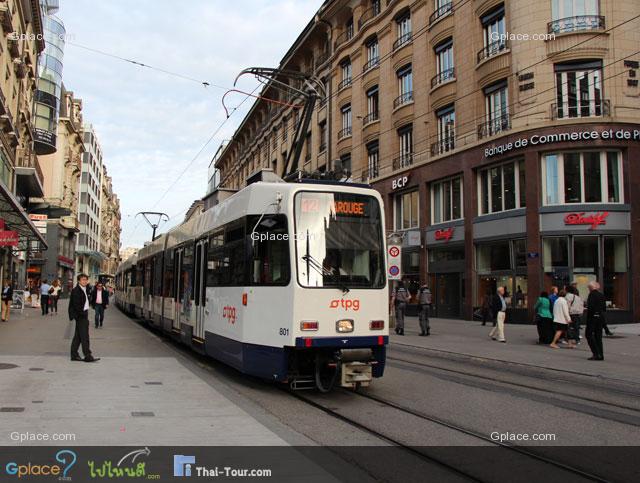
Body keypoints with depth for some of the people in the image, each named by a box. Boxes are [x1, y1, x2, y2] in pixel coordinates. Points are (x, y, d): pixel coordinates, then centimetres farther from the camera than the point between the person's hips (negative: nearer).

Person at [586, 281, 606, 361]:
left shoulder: (592, 295, -12)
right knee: (598, 336, 12)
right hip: (601, 317, 7)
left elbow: (590, 307, -18)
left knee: (589, 335, 0)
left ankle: (596, 354, -8)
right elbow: (604, 307, 12)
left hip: (593, 316, -7)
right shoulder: (602, 295, 10)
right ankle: (601, 355, 13)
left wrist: (588, 318, -8)